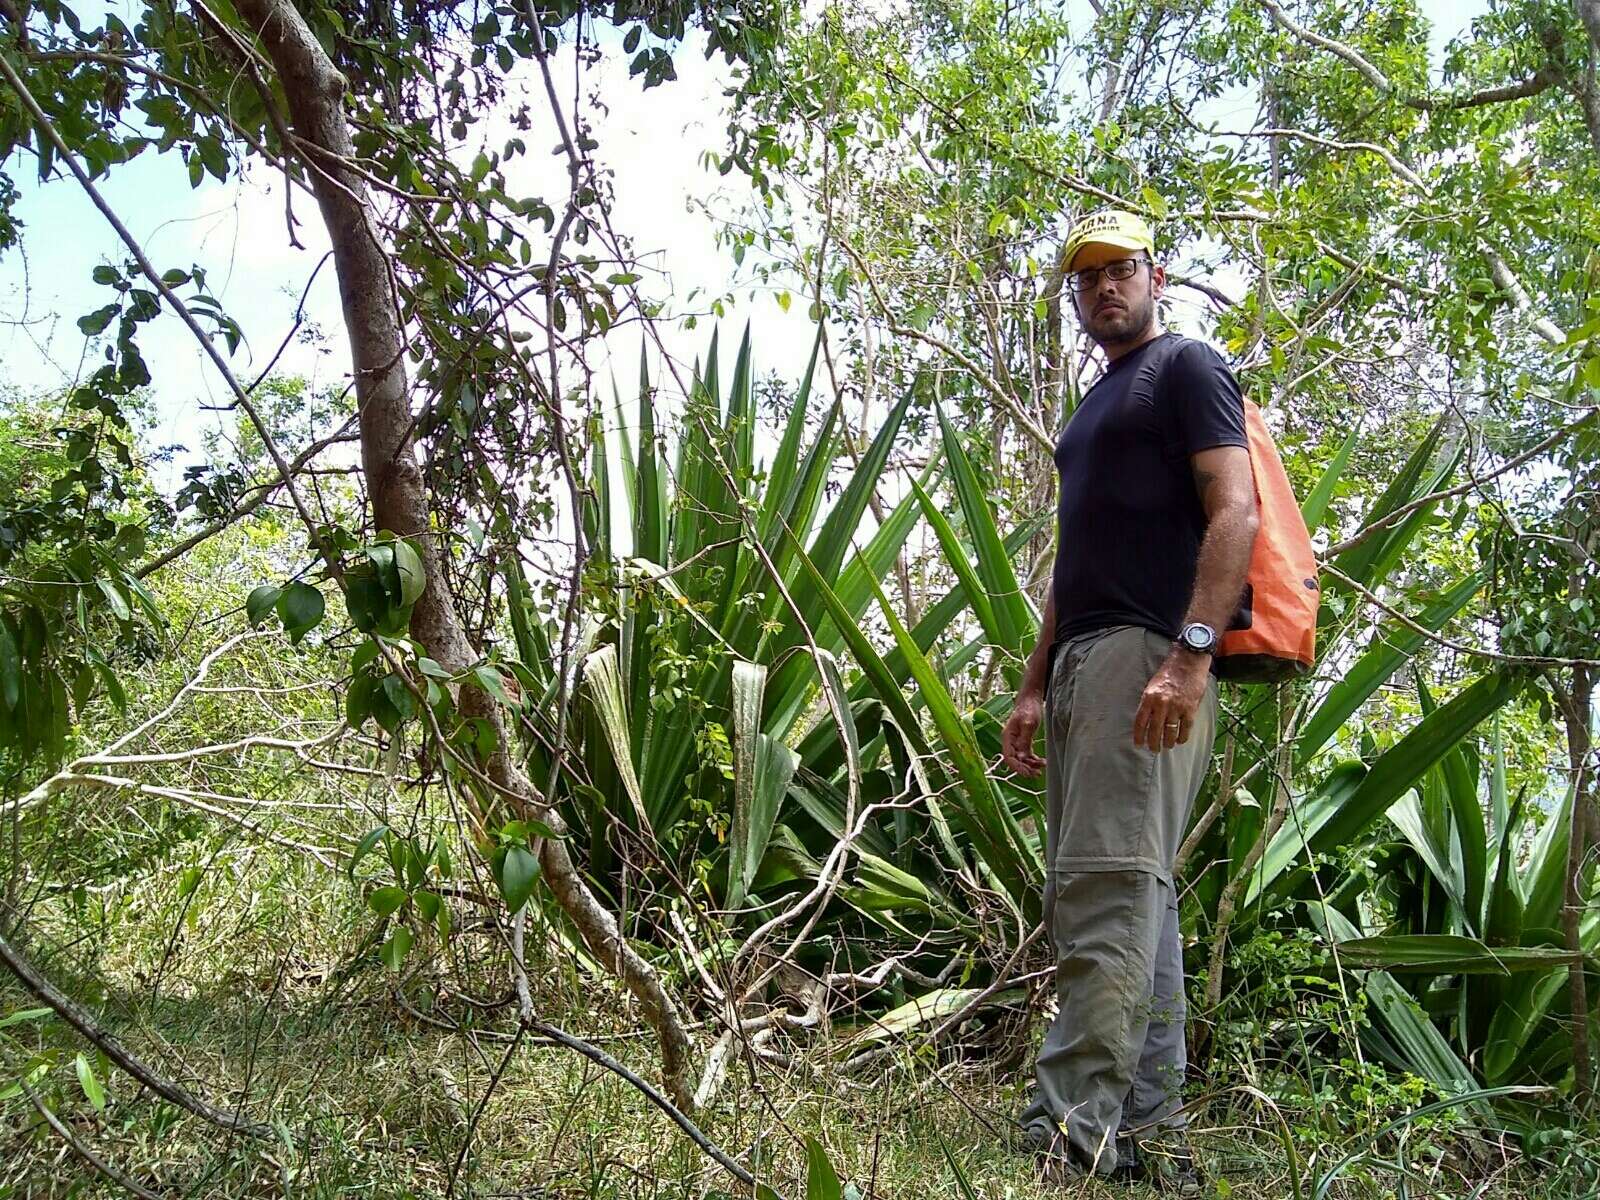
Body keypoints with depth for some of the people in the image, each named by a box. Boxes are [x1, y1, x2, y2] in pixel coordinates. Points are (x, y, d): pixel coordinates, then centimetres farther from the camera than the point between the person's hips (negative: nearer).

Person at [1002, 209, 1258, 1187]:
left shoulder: (1188, 368, 3)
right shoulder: (1095, 409, 28)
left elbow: (1234, 512, -11)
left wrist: (1191, 653, -23)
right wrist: (1035, 686, 19)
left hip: (1150, 655, -9)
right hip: (1085, 663, 9)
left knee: (1106, 885, -16)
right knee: (1135, 893, 7)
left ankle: (1072, 1135, -16)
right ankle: (1150, 1135, 11)